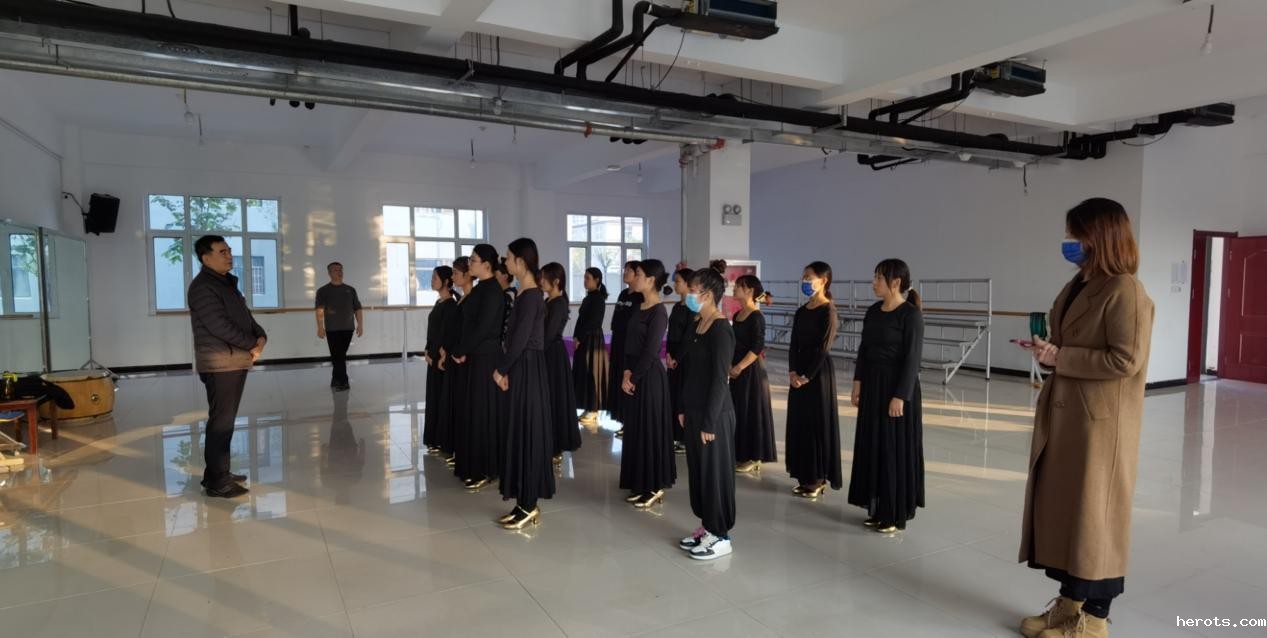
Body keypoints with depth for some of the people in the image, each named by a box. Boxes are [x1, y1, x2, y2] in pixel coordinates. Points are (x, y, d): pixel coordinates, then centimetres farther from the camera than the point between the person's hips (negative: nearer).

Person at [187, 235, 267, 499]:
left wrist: (261, 336, -2)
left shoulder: (228, 283, 18)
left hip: (236, 362, 9)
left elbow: (245, 316, 18)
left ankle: (218, 473, 24)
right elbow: (220, 326, -20)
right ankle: (216, 482, 0)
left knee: (226, 420, 14)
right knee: (221, 421, -6)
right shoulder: (202, 287, -12)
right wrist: (253, 345, -10)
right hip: (220, 364, -9)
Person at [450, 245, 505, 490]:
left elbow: (483, 328, -20)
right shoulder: (480, 288, 13)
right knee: (473, 410, 14)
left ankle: (486, 470, 8)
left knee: (484, 411, -2)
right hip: (475, 356, 9)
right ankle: (474, 467, 25)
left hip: (487, 358, -9)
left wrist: (459, 351, -10)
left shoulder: (492, 290, -15)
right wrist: (462, 351, 4)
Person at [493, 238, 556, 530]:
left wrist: (501, 369, -9)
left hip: (528, 370, -10)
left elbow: (521, 338, -19)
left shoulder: (531, 296, -17)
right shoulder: (526, 293, 12)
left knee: (526, 433, -2)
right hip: (521, 368, 10)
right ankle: (525, 503, 22)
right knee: (520, 432, 12)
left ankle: (529, 506, 9)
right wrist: (506, 369, 10)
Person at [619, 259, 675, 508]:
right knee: (635, 428, 13)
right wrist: (626, 372, -3)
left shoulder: (658, 312, -15)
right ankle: (641, 484, 24)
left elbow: (650, 351, -17)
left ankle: (656, 487, 12)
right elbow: (629, 342, 10)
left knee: (650, 429, -1)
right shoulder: (638, 307, 11)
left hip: (650, 376, -9)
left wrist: (633, 377, -10)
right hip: (634, 375, 9)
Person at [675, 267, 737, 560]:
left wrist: (709, 422, -19)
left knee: (715, 472, 3)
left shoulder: (721, 331, -17)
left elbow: (720, 380, -19)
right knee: (697, 470, 15)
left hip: (714, 414, -8)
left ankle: (720, 536, 16)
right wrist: (682, 408, 12)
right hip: (693, 411, 8)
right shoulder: (695, 327, 8)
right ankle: (706, 526, 29)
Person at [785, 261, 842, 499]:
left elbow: (823, 348, -15)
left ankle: (819, 478, 11)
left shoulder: (828, 310, -11)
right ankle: (805, 476, 21)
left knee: (817, 423, -1)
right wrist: (792, 371, -4)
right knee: (799, 422, 10)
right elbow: (794, 344, 9)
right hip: (799, 373, 8)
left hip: (819, 373, -8)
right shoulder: (801, 311, 11)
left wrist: (807, 376, -15)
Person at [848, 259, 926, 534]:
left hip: (897, 385, -7)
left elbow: (912, 358, -15)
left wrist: (900, 396, -18)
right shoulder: (873, 311, 8)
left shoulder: (911, 314, -13)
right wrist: (858, 382, 6)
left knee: (895, 448, 1)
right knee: (872, 446, 11)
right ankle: (878, 508, 24)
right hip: (872, 384, 7)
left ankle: (895, 514, 14)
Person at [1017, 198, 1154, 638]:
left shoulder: (1125, 291, -14)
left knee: (1093, 515, 4)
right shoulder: (1078, 286, 12)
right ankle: (1069, 602, 28)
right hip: (1063, 417, 8)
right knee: (1061, 508, 13)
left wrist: (1060, 358, -17)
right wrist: (1048, 352, 2)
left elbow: (1125, 360, -20)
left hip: (1100, 422, -8)